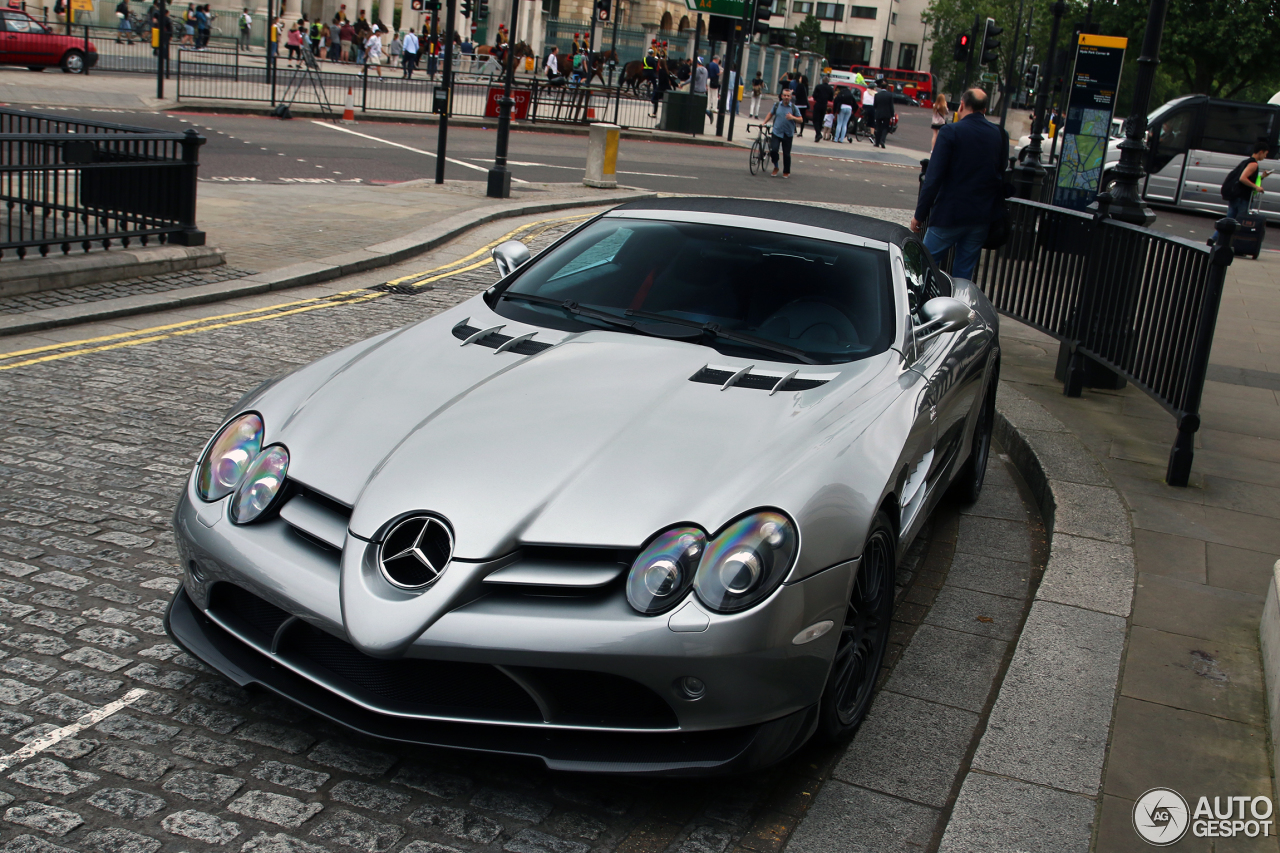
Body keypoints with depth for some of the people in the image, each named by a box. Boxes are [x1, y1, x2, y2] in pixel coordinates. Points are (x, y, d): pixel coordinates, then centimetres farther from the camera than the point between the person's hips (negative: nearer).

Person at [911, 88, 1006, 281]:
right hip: (983, 218, 5)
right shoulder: (999, 135, 4)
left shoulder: (950, 132, -10)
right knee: (964, 273, 12)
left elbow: (933, 178, -14)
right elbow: (1003, 177, 12)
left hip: (950, 214, -5)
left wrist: (920, 214, -10)